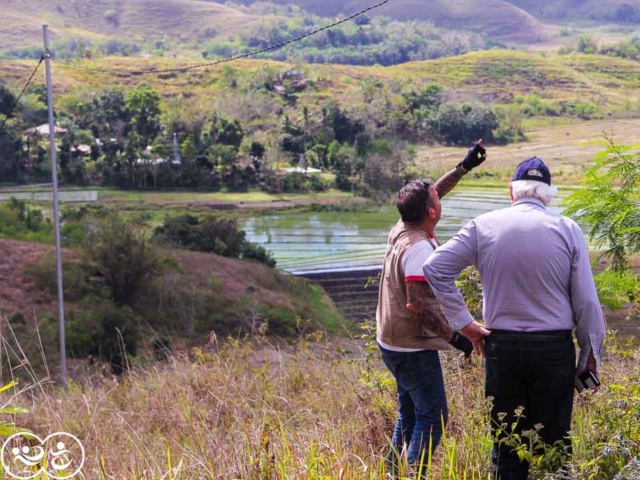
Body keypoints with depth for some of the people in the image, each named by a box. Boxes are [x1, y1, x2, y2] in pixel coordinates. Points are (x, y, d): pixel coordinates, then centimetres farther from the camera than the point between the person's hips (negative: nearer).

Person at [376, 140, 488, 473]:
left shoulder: (402, 231, 2)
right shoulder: (418, 249, -25)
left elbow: (428, 197, 19)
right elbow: (417, 305, -30)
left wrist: (464, 167, 19)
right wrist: (454, 337, -24)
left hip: (393, 343, 10)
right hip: (413, 349, -10)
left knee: (410, 413, 20)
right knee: (432, 418, -2)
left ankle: (395, 472, 27)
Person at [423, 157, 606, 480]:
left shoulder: (483, 226, -2)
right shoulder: (567, 229, -5)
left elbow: (434, 268, -4)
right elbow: (587, 303, -5)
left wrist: (463, 322, 0)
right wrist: (591, 355, 5)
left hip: (501, 347, 1)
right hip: (554, 348, -1)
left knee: (507, 445, 12)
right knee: (554, 445, 9)